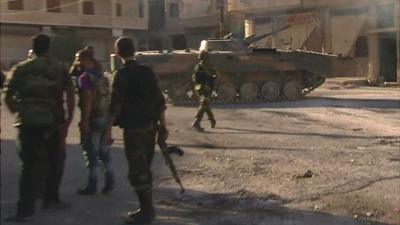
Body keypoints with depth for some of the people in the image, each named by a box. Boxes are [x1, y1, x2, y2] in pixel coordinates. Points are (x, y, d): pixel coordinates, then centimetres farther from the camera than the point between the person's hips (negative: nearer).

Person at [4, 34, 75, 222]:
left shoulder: (20, 69, 7)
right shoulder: (59, 69, 6)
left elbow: (8, 97, 4)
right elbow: (70, 94, -5)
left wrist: (18, 113, 19)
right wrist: (68, 119, -5)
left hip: (28, 123, 1)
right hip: (53, 123, 0)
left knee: (30, 165, 5)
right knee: (54, 162, 17)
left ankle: (25, 209, 2)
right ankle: (50, 200, 24)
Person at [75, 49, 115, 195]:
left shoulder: (85, 77, -12)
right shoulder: (101, 76, 14)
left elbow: (88, 100, -20)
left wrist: (84, 121, -21)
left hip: (93, 118, -8)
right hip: (105, 117, 8)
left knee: (91, 151, -1)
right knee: (103, 149, 16)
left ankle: (92, 185, 4)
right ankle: (110, 180, 16)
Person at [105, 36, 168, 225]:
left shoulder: (121, 74, -9)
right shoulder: (147, 71, 9)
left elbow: (115, 105, -14)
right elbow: (159, 100, 8)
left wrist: (109, 129, -8)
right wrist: (163, 125, 13)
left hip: (133, 127, -7)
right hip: (150, 126, 7)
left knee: (137, 170, -2)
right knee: (144, 168, 16)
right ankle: (147, 208, 23)